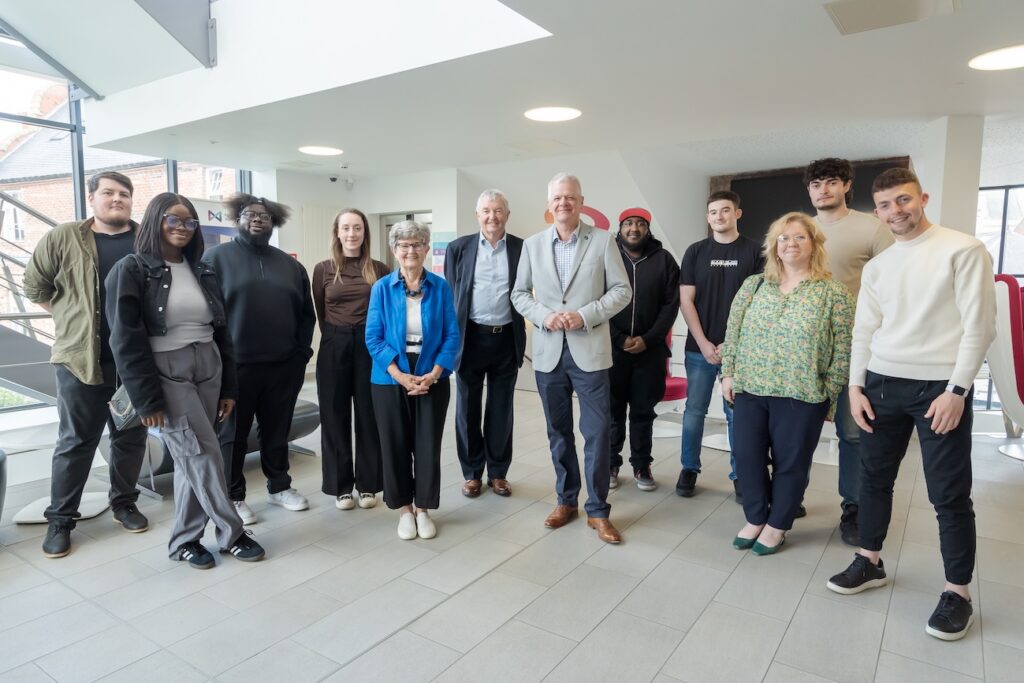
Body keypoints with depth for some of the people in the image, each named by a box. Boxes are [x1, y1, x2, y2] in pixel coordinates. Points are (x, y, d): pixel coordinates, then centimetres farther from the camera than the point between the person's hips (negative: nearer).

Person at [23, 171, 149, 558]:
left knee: (131, 438, 12)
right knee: (75, 442, 7)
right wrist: (73, 317, 5)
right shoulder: (62, 239, 1)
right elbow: (35, 286, 9)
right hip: (80, 360, -1)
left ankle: (124, 503, 28)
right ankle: (60, 519, 18)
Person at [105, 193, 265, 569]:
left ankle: (185, 540, 22)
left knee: (191, 458, 10)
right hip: (166, 373, -5)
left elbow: (221, 331, 12)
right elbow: (126, 340, -11)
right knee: (204, 456, -5)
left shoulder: (202, 272, 12)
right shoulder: (131, 271, -5)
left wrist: (229, 386, 8)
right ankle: (232, 533, 10)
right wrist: (147, 398, -15)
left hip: (208, 368, 6)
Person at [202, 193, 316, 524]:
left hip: (283, 366, 4)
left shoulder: (290, 265, 11)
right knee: (232, 435, 9)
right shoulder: (217, 257, -1)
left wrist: (301, 353, 5)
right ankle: (233, 497, 22)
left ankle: (279, 486, 31)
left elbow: (306, 314, 13)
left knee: (277, 431, 16)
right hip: (235, 365, -3)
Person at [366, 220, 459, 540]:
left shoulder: (440, 287, 0)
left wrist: (434, 374, -13)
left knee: (428, 445, 6)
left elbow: (452, 334, -2)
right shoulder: (381, 288, -1)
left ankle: (423, 508, 23)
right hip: (390, 380, 0)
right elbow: (373, 337, -4)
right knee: (395, 445, 8)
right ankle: (405, 508, 26)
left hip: (432, 380, 0)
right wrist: (399, 375, -14)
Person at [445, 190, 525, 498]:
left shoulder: (522, 249, 1)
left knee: (501, 409, 10)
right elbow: (449, 294, 3)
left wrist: (521, 334, -5)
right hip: (470, 338, 0)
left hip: (507, 339, 0)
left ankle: (498, 472, 25)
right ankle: (472, 473, 24)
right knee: (468, 408, 9)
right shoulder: (458, 248, 1)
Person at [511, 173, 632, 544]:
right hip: (548, 351, 3)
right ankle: (566, 500, 28)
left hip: (590, 350, -2)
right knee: (558, 431, 12)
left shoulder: (603, 240, 1)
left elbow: (621, 290, -1)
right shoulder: (532, 244, 8)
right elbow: (519, 294, 9)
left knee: (597, 432, -1)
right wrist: (543, 316, -10)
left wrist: (585, 315, -15)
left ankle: (598, 510, 13)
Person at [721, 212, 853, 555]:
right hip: (749, 389, 3)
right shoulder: (753, 285, 6)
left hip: (802, 395, -3)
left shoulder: (835, 293, -3)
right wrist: (728, 373, 3)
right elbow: (733, 333, 8)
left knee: (790, 463, 8)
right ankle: (755, 519, 28)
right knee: (747, 456, 8)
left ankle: (777, 526, 27)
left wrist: (828, 396, -5)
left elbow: (842, 352, -3)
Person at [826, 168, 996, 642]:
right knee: (874, 478, 12)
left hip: (941, 387, -5)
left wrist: (956, 390, -15)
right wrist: (856, 386, 3)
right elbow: (864, 330, 10)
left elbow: (980, 325, -10)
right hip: (882, 384, 5)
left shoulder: (964, 251, -5)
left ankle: (958, 591, 17)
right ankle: (870, 562, 27)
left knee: (949, 494, 3)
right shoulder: (876, 267, 10)